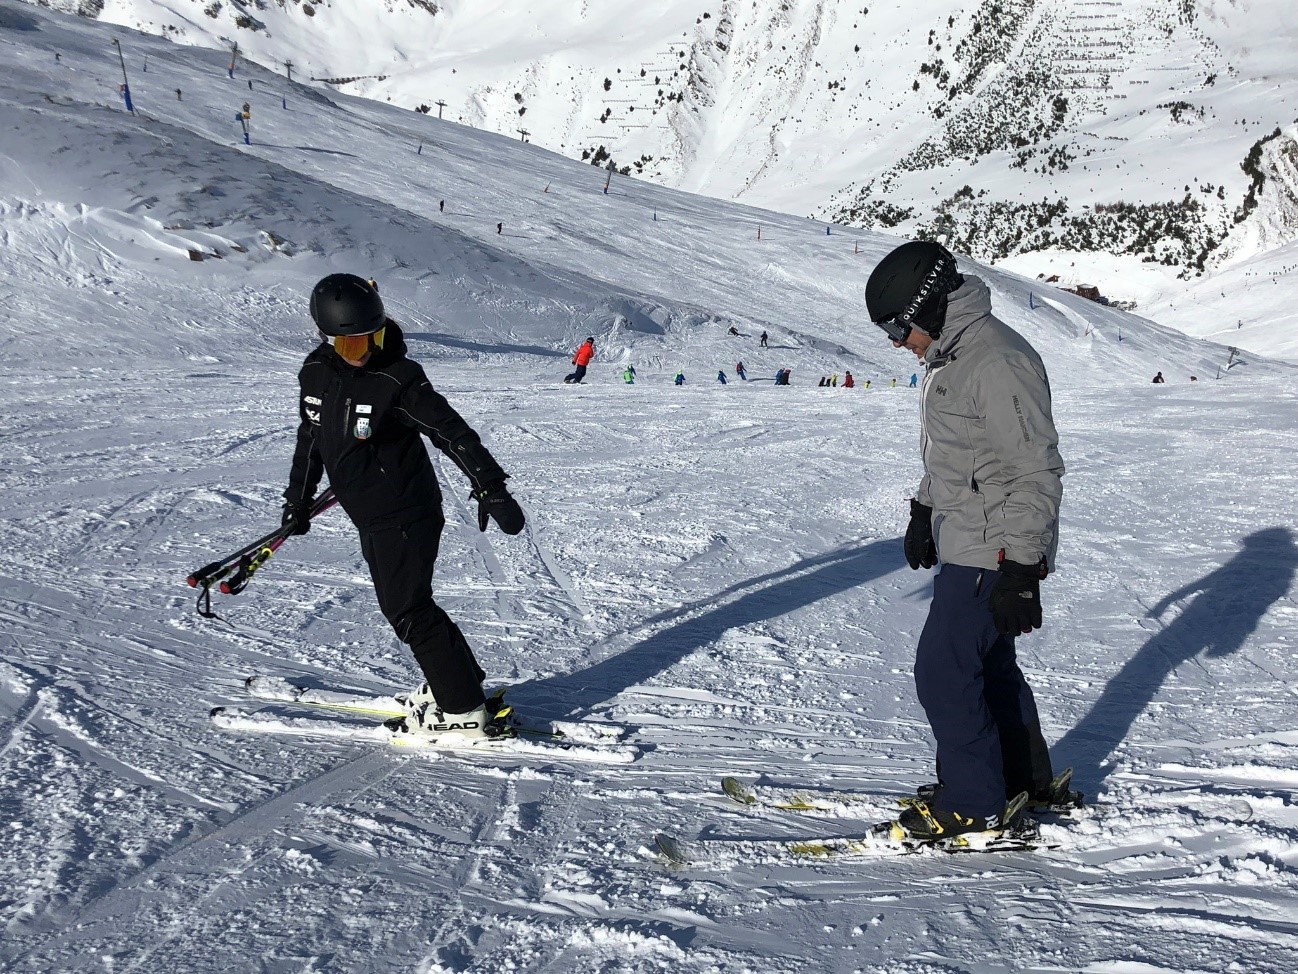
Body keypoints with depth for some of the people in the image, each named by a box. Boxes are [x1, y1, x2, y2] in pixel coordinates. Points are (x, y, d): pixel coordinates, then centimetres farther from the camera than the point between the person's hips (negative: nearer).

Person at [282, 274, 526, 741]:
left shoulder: (397, 379, -18)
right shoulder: (315, 373, 2)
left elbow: (453, 431, -20)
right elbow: (310, 436, 17)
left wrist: (490, 488, -25)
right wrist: (298, 496, 24)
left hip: (407, 514, -8)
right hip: (369, 517, 8)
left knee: (407, 611, -6)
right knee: (403, 603, 15)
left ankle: (465, 712, 3)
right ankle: (461, 681, 29)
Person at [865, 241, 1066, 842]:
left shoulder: (999, 362, -23)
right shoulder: (950, 355, 10)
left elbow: (1037, 471, -24)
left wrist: (1020, 570, -24)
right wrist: (925, 509, 28)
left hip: (993, 551, -10)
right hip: (965, 543, 10)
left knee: (943, 672, -4)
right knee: (989, 665, 18)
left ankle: (973, 805, 11)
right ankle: (1026, 780, 33)